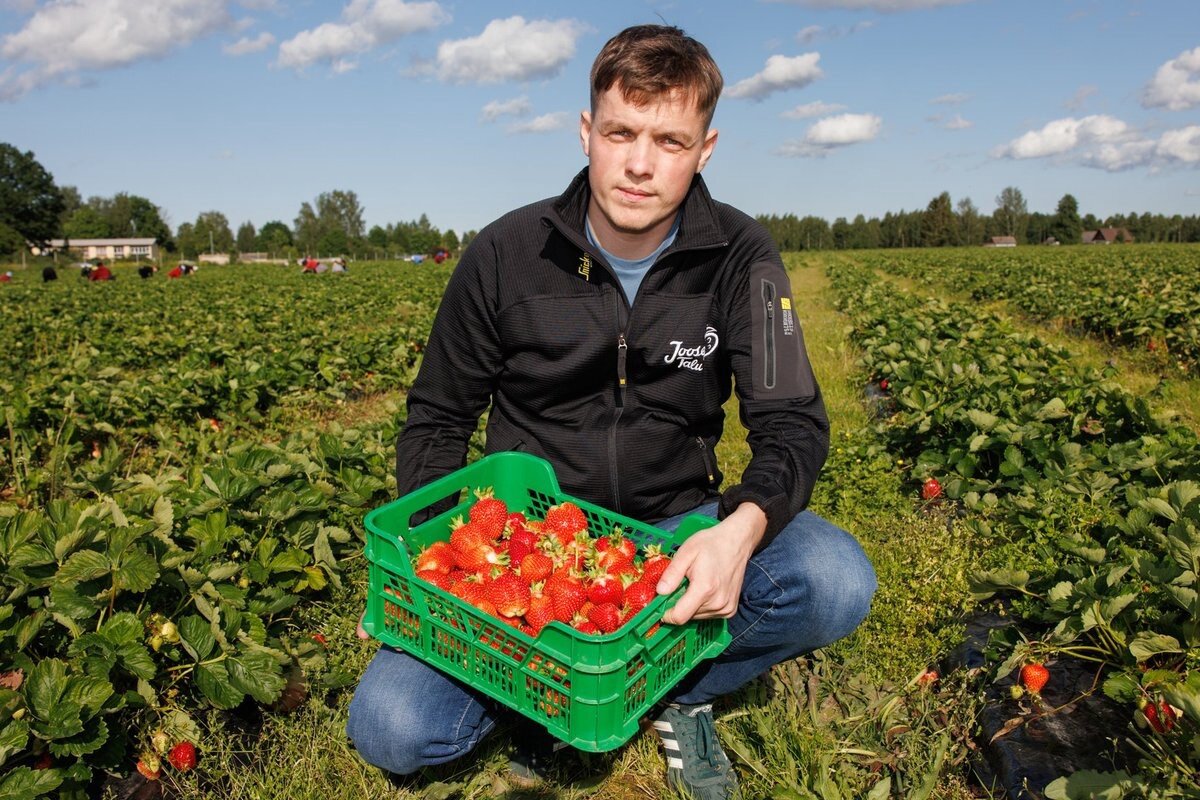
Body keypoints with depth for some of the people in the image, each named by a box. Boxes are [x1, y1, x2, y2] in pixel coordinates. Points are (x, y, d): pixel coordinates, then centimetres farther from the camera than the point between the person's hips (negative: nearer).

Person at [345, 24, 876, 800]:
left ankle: (673, 687, -2)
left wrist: (743, 525, -34)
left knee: (837, 582, -28)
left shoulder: (739, 258, -7)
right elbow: (437, 419, 2)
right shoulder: (506, 253, -8)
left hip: (675, 531, 1)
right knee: (390, 728, -19)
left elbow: (792, 421, -12)